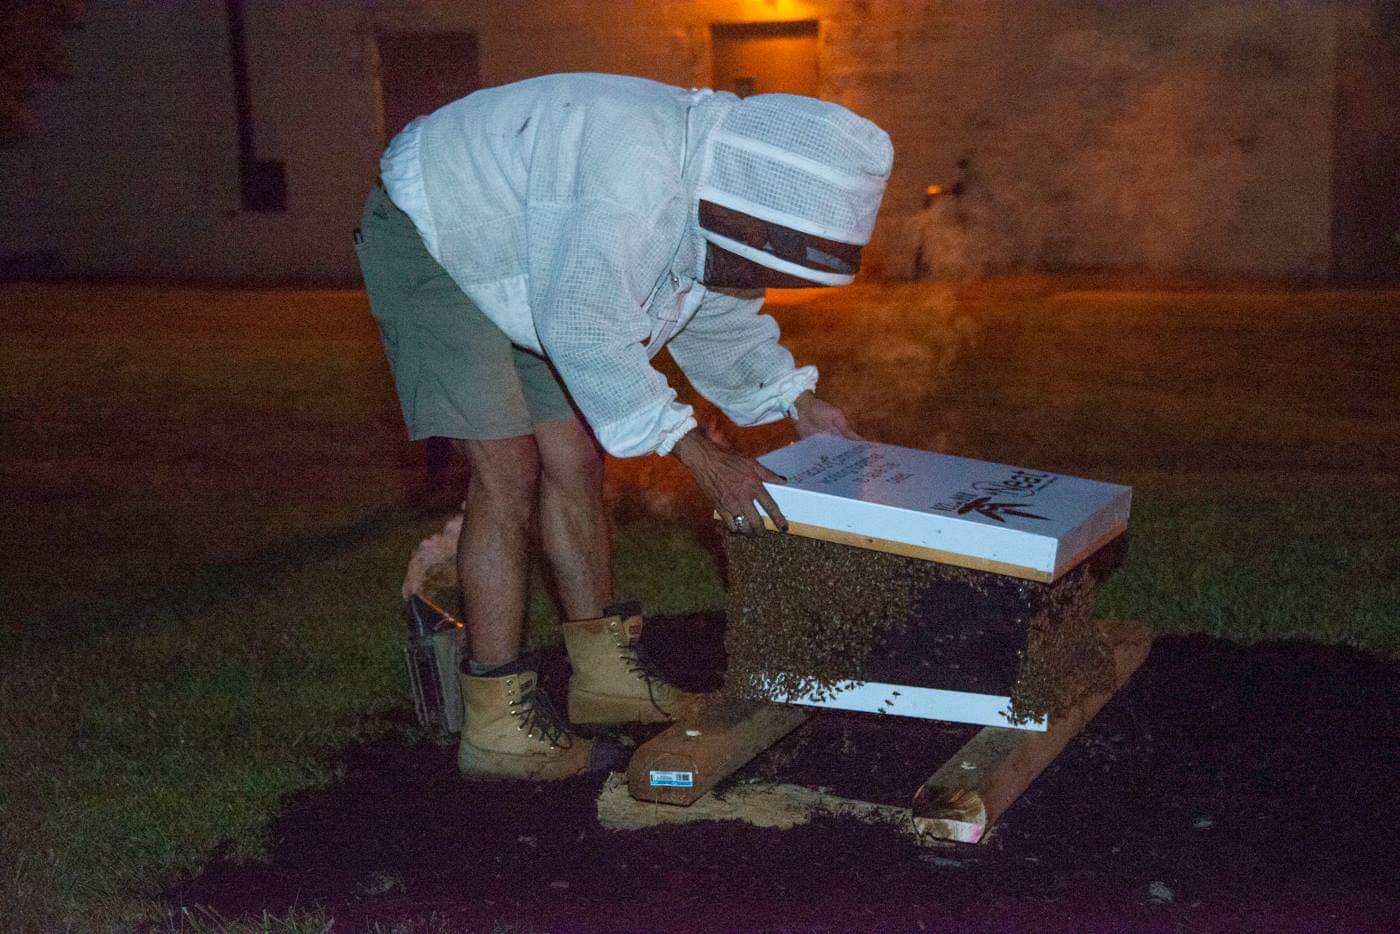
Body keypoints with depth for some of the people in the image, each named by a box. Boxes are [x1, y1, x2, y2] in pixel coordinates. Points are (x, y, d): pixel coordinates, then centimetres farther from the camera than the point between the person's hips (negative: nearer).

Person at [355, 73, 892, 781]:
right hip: (427, 242, -9)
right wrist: (697, 453, -32)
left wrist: (795, 399, -2)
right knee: (507, 472, -14)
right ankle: (496, 727, -8)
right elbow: (582, 327, -34)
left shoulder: (715, 185, -5)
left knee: (574, 460, 6)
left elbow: (721, 310, 10)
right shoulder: (634, 173, -36)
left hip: (513, 261, 9)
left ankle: (605, 672, 17)